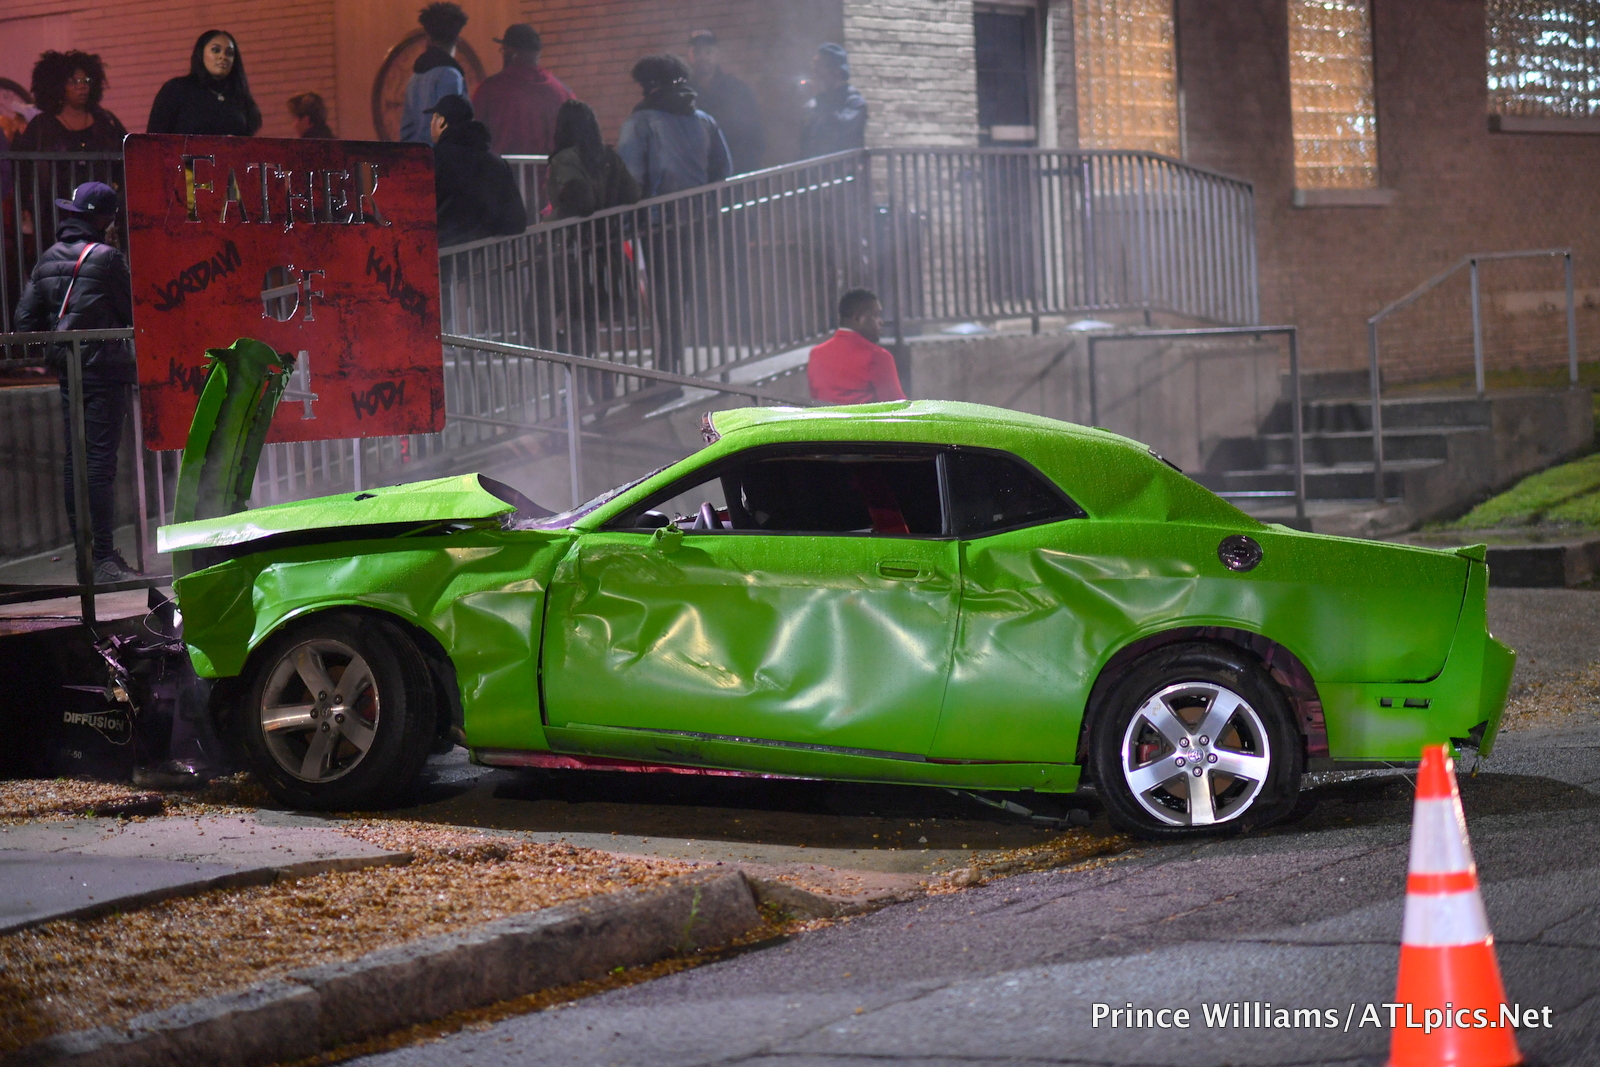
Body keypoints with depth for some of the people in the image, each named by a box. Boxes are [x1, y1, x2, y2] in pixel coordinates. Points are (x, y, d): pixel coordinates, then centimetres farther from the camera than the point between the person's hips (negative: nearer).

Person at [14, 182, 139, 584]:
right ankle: (103, 557, -11)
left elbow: (26, 316, 9)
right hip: (104, 368, -7)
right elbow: (131, 313, -4)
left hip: (66, 370, 7)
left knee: (74, 460, 10)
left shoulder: (47, 259, 9)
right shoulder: (106, 258, -11)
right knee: (101, 460, -8)